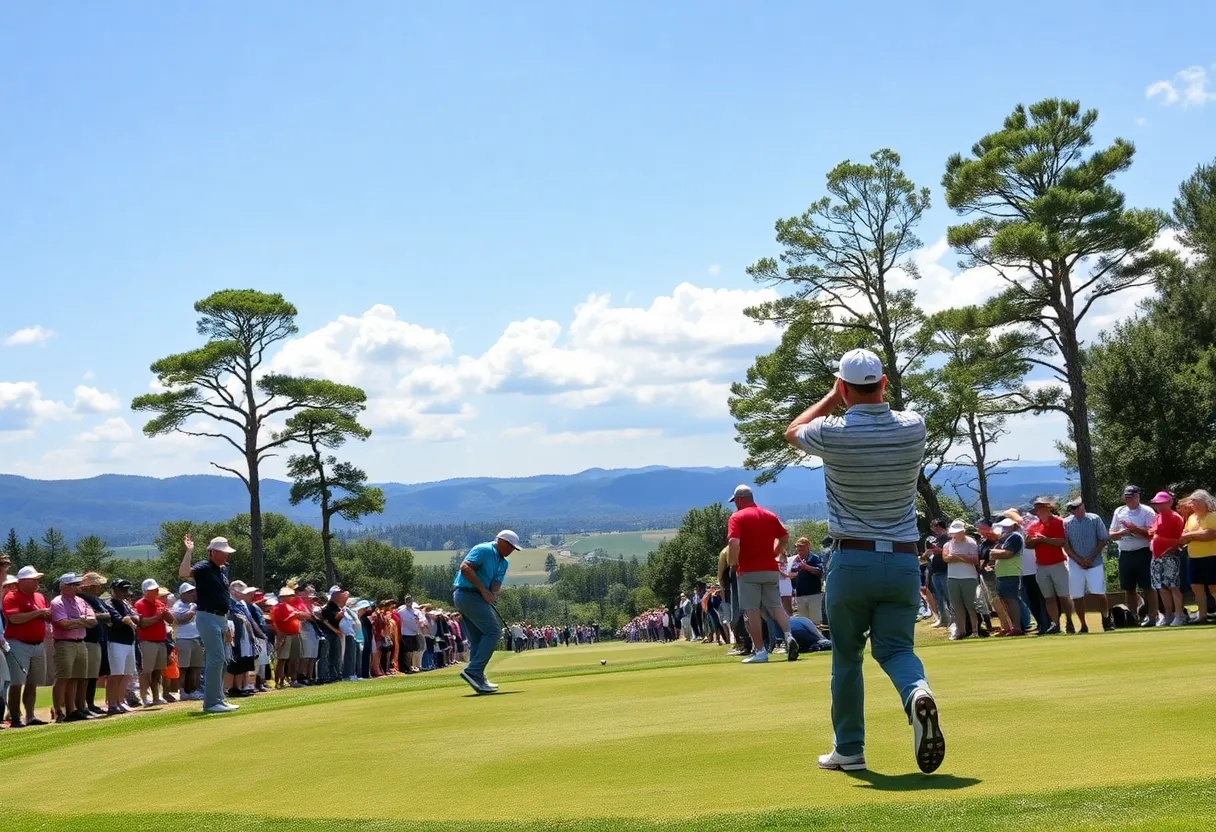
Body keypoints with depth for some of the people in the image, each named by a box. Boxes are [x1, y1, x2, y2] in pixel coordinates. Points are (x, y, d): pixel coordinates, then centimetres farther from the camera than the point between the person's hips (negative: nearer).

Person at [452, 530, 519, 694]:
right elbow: (465, 567, -21)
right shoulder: (483, 550, -8)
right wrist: (484, 590, -22)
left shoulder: (503, 563, 19)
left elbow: (496, 583, 5)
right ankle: (473, 671, -17)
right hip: (468, 593, -10)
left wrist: (493, 594, -19)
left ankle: (478, 679, 15)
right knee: (492, 632, -14)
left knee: (478, 639, 12)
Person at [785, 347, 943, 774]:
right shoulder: (913, 427, -2)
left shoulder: (833, 433, -11)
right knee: (894, 647, 9)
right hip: (903, 560, 2)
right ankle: (917, 692, -24)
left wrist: (831, 398, 20)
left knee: (846, 657, 11)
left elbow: (793, 431, 14)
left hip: (851, 560, -2)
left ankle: (849, 750, 16)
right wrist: (876, 394, 27)